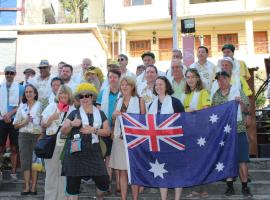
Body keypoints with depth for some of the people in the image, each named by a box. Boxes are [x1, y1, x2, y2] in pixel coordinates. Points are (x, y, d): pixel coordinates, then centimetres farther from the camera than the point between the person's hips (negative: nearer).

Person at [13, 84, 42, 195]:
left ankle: (33, 187, 5)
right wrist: (25, 122, -6)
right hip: (24, 135, 3)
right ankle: (27, 187, 3)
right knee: (25, 160, -2)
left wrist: (42, 135, -12)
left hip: (37, 135, -3)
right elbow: (16, 125, 13)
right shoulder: (22, 106, 12)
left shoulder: (40, 105, 2)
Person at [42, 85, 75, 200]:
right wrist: (51, 118, -13)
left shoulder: (73, 110, 7)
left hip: (67, 144, 1)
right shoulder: (52, 106, 4)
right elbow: (43, 125, 4)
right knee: (51, 171, 5)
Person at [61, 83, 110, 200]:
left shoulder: (100, 114, 12)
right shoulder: (74, 113, 8)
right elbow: (63, 132, 5)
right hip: (75, 152, -1)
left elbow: (107, 131, 5)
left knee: (104, 182, 0)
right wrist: (71, 124, -14)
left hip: (93, 152, 1)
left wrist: (93, 130, -11)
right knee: (72, 183, 1)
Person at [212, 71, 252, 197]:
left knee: (242, 160, -3)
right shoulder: (216, 95, 7)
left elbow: (246, 111, -4)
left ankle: (245, 186, 7)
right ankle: (230, 186, 16)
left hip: (239, 131, -2)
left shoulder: (238, 91, -1)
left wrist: (241, 102, -21)